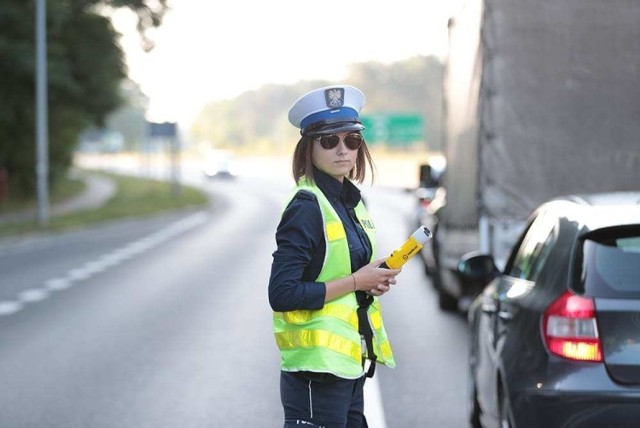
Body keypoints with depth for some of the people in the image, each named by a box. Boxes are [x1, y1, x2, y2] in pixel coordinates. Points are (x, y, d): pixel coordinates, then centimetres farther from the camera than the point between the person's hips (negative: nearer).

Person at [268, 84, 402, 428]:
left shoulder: (352, 201, 12)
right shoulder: (307, 207, -14)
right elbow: (282, 294, -21)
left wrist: (373, 281, 3)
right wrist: (355, 282, -16)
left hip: (349, 363, 9)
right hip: (317, 367, -9)